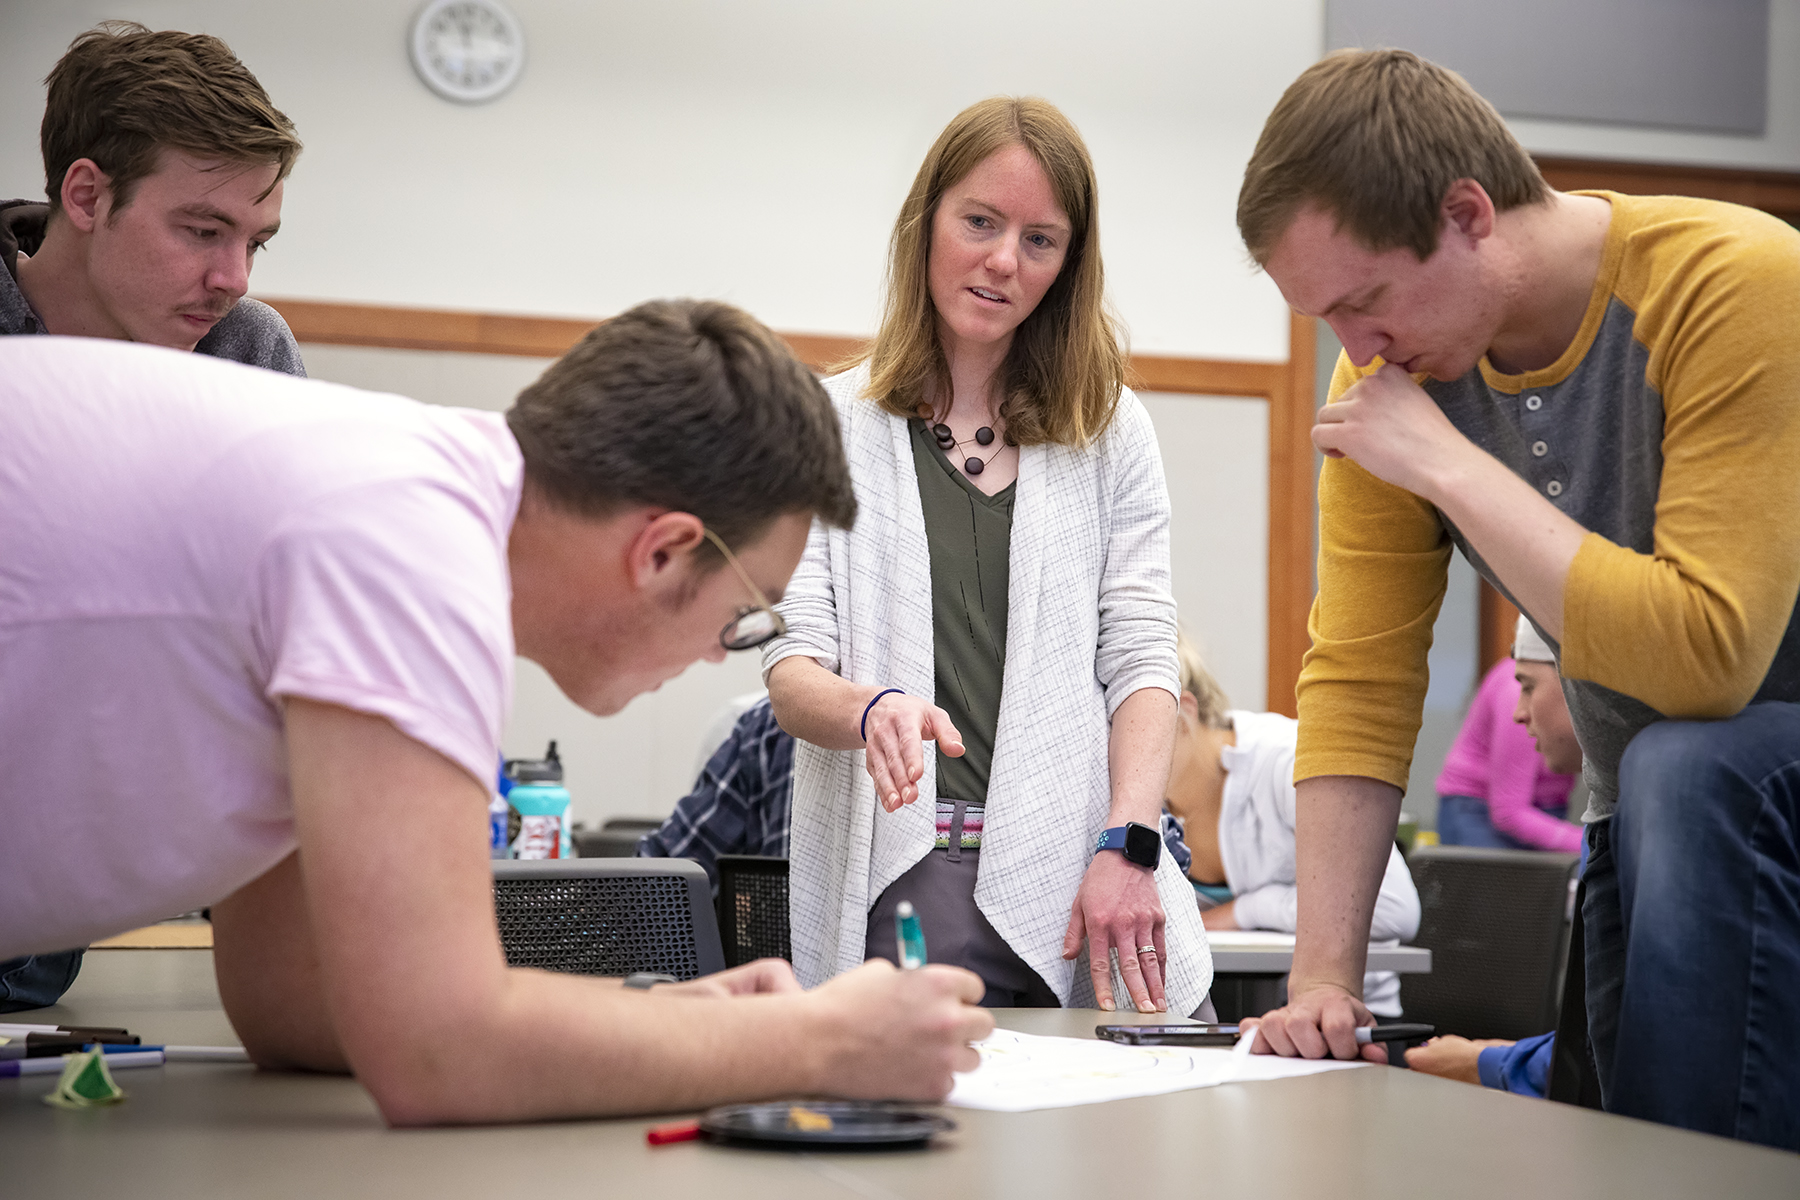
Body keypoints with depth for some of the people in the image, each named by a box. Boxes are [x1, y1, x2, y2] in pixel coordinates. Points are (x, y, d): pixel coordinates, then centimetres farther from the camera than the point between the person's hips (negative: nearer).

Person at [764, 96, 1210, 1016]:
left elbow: (1141, 658, 6)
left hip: (1070, 879, 2)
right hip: (894, 881, -1)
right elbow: (792, 670, 0)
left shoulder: (1111, 432, 13)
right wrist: (871, 710, -23)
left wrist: (1126, 845, -9)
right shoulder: (829, 424, 7)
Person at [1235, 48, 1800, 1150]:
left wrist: (1449, 465, -30)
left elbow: (1703, 658, -33)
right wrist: (1323, 977, -15)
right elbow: (1360, 680, -7)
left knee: (1683, 774, -33)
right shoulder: (1395, 360, -7)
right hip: (1648, 812, 6)